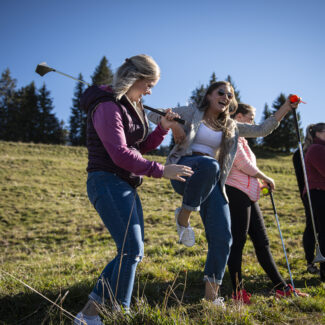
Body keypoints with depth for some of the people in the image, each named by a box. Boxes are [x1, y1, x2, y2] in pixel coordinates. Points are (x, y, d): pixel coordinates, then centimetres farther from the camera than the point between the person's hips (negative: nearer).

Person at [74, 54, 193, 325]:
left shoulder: (131, 106, 17)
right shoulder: (108, 106, -13)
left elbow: (141, 147, 20)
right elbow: (120, 154, -22)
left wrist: (163, 128, 5)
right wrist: (161, 171, -21)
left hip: (126, 186, 10)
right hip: (108, 182, -10)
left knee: (132, 252, 11)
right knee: (132, 249, -13)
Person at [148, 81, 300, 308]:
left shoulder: (231, 127, 22)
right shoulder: (192, 113, 10)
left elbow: (262, 130, 21)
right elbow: (155, 115, 10)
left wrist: (286, 108, 14)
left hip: (212, 182, 5)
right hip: (185, 170, -4)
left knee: (222, 237, -7)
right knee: (209, 165, -42)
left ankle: (211, 293, 6)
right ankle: (184, 215, -21)